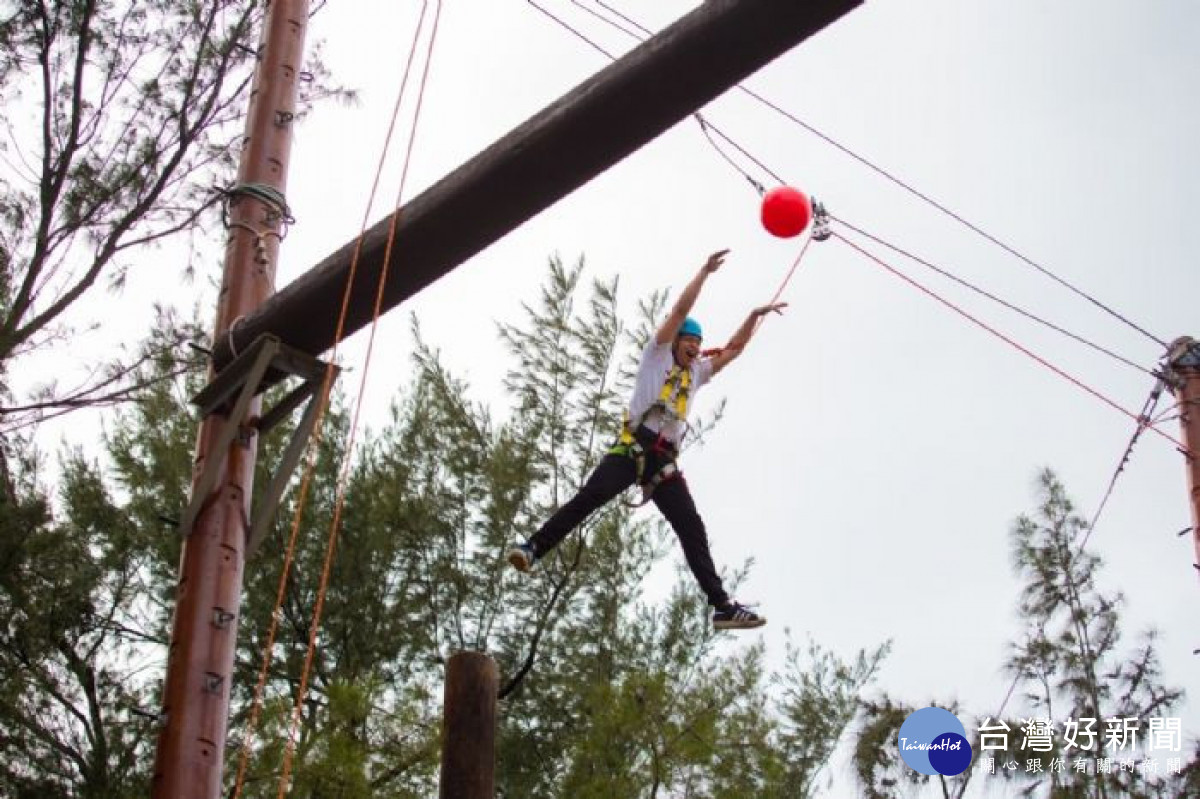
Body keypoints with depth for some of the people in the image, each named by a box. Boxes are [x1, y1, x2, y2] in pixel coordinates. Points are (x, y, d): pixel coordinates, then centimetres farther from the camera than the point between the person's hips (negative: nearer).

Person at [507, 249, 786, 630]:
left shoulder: (697, 373, 30)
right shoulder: (657, 355, 15)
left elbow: (733, 349, 34)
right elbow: (680, 311, 9)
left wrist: (755, 316, 27)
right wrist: (705, 271, 11)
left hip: (664, 460, 5)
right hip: (632, 447, -5)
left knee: (692, 529, -4)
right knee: (589, 497, -26)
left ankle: (722, 605, -9)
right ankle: (532, 549, -28)